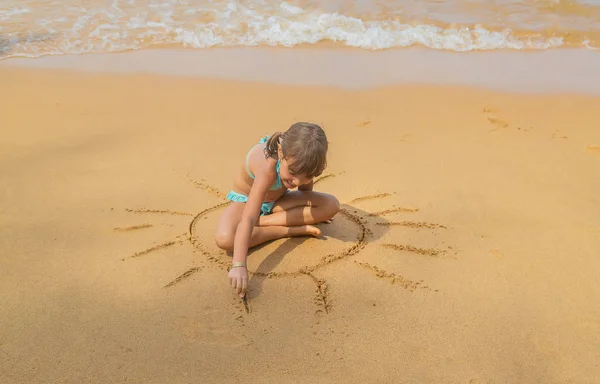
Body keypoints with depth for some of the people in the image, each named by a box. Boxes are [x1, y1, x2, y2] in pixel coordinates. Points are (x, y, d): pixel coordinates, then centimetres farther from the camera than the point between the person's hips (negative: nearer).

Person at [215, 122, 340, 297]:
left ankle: (262, 222, -18)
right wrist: (239, 265, -56)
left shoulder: (301, 159, -24)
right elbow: (247, 219, -48)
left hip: (278, 199, 5)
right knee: (224, 239, -38)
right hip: (246, 200, -5)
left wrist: (312, 213, 14)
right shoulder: (267, 167, -41)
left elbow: (305, 188, 1)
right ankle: (291, 230, -20)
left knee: (332, 205, -19)